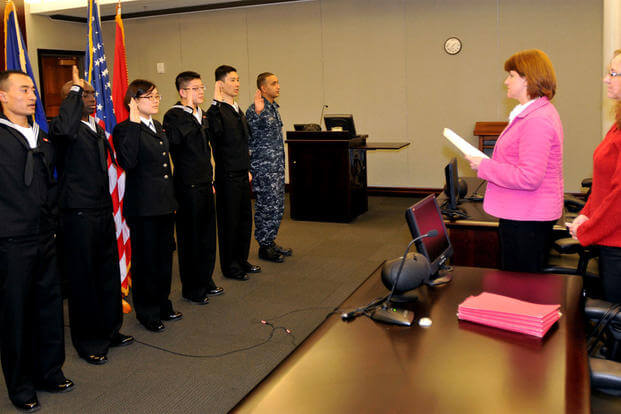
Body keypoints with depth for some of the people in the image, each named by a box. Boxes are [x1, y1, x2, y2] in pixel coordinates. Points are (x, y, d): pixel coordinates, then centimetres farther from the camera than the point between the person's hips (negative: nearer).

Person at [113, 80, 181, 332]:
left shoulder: (158, 127, 14)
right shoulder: (125, 129, -11)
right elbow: (128, 162, -28)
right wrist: (134, 123, -26)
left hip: (164, 205, 8)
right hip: (143, 207, -8)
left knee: (164, 257, 15)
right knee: (145, 260, 4)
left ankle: (162, 305, 30)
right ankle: (147, 313, 19)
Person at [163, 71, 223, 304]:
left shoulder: (202, 115, 13)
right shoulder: (174, 115, -11)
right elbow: (174, 139, -32)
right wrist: (189, 110, -27)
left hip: (204, 185, 8)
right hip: (188, 187, -8)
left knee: (207, 235, 15)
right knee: (190, 238, 2)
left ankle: (205, 282, 29)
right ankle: (192, 289, 16)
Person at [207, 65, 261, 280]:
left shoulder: (237, 109, 14)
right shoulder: (216, 111, -14)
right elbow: (216, 133, -34)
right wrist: (216, 103, -34)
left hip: (242, 174, 9)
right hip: (227, 176, -8)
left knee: (245, 218, 16)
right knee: (229, 221, 2)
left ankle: (241, 260, 30)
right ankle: (229, 266, 15)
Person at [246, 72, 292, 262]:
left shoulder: (274, 107, 14)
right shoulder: (255, 109, -14)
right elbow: (249, 136, -28)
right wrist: (258, 112, -41)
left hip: (277, 166, 9)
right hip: (263, 167, -9)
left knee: (277, 206, 14)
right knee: (266, 207, -2)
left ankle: (271, 242, 26)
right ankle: (264, 247, 10)